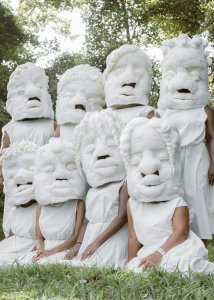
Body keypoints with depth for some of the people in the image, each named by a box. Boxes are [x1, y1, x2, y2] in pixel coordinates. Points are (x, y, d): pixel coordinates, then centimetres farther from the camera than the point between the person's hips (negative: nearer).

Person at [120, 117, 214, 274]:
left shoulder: (177, 203, -1)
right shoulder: (133, 204, 13)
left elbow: (181, 232, -14)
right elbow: (134, 238, 14)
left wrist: (159, 253, -27)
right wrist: (131, 265, 9)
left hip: (176, 251, -4)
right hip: (149, 255, 4)